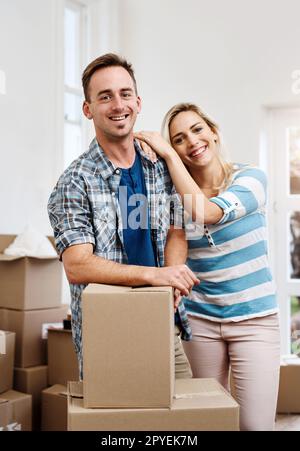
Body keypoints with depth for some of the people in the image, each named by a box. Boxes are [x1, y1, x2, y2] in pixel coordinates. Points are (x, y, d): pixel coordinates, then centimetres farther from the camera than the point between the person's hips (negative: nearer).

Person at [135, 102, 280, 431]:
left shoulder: (250, 178, -8)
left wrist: (168, 155, -21)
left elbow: (206, 214, -27)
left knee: (255, 423, -5)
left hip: (254, 319, -2)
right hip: (200, 320, 3)